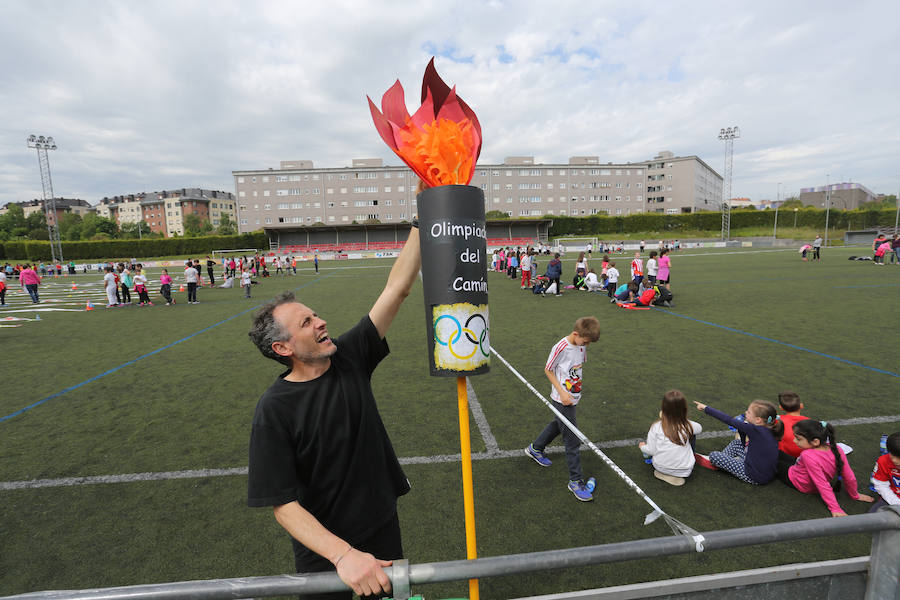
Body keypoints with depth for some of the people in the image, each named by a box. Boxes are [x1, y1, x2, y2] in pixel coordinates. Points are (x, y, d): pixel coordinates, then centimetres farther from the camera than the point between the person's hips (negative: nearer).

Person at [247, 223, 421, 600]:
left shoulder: (349, 357, -11)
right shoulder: (274, 410, -21)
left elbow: (397, 289, -16)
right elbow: (283, 506, -19)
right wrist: (343, 555, -30)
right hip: (324, 552, -4)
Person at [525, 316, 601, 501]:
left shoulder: (582, 345, -1)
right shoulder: (560, 348, -23)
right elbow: (548, 370, -14)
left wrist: (576, 388, 11)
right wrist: (562, 392, -18)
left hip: (574, 397, 8)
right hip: (562, 399, -8)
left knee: (559, 425, 27)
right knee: (573, 441, -2)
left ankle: (535, 448, 49)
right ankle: (576, 481, 12)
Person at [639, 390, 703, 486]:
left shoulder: (657, 427, -16)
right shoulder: (688, 425, -11)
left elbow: (651, 451, -11)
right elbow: (700, 428, 13)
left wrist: (642, 446, 11)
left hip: (660, 467, 0)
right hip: (685, 470, 0)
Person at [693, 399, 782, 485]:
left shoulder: (755, 430, -25)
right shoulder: (769, 430, 1)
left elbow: (729, 420, -21)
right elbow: (745, 444, 13)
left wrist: (706, 408, -16)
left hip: (755, 477, -9)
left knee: (713, 456, -9)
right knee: (736, 443, 19)